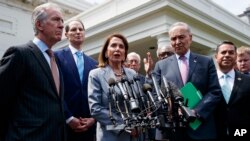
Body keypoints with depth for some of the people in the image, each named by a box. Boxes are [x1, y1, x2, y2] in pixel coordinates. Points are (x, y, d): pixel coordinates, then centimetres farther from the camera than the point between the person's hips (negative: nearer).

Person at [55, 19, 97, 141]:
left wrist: (94, 117, -3)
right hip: (65, 122, -4)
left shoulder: (93, 63, 13)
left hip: (88, 124, 4)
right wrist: (69, 118, -13)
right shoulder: (57, 56, 0)